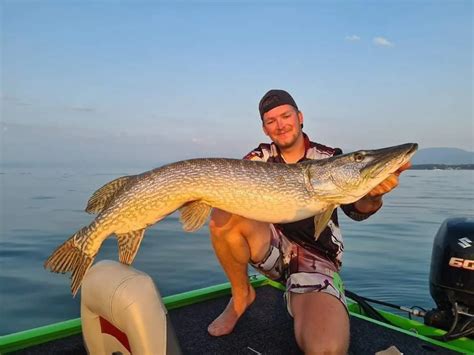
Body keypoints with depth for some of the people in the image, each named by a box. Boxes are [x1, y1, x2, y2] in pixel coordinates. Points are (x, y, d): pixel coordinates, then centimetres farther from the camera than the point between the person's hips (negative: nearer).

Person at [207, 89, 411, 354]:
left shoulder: (331, 159, -2)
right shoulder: (259, 158, 4)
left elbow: (356, 210, -14)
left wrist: (373, 195, -39)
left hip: (316, 257, -3)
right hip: (270, 247, 4)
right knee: (225, 216, -27)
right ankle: (241, 295, -2)